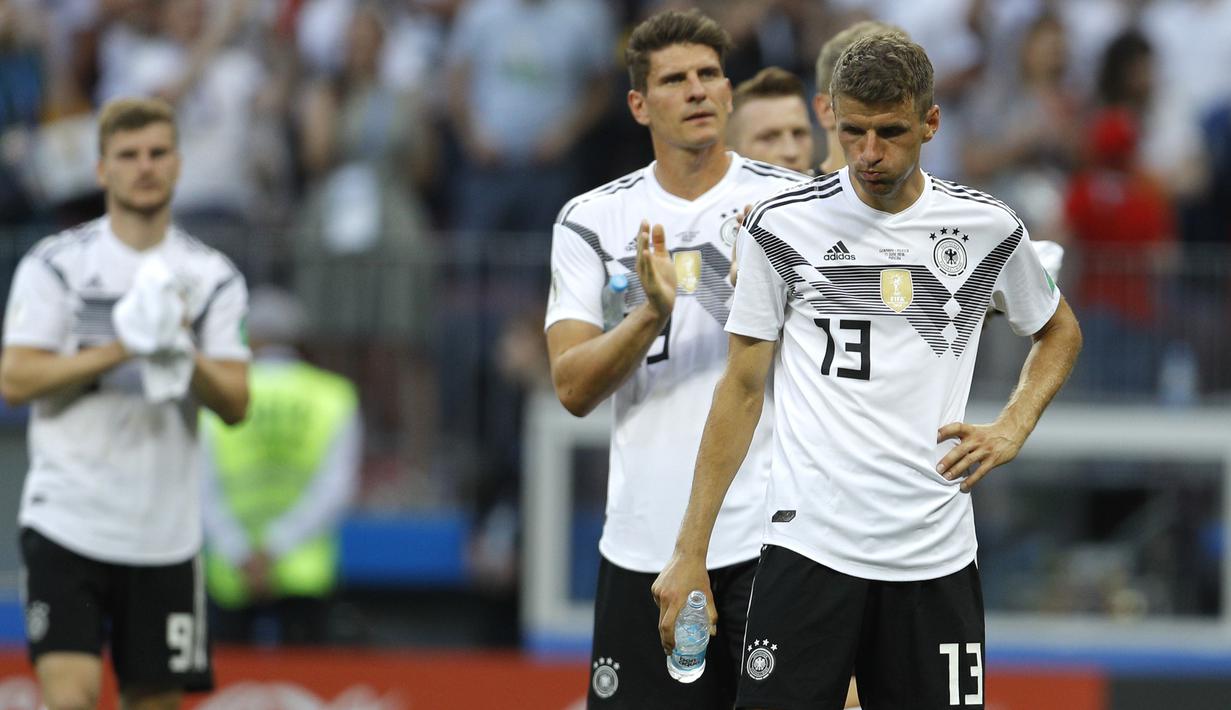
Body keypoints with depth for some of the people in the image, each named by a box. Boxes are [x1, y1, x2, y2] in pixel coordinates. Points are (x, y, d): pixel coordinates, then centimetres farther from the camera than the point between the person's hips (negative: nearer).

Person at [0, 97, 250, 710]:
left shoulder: (213, 278, 8)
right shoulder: (55, 264, 0)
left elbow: (235, 404, 1)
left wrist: (183, 355, -19)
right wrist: (120, 349, -17)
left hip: (164, 533, 3)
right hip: (65, 521, -3)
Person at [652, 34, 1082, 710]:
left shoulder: (989, 228, 4)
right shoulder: (782, 225, -1)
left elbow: (1059, 332, 23)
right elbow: (742, 389, 4)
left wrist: (1012, 427, 5)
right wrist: (690, 552, 1)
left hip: (937, 554, 2)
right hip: (809, 546, -2)